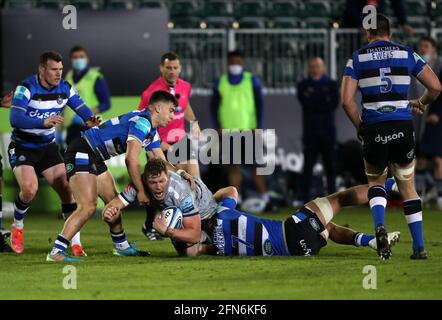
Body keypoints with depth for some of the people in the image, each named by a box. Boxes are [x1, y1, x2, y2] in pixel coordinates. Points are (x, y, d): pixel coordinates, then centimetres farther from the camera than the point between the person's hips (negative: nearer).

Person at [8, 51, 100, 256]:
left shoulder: (64, 88, -4)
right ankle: (17, 227, 5)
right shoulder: (26, 88, -20)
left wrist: (90, 120, -32)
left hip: (47, 147, 5)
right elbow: (15, 118, -32)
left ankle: (75, 242, 0)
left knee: (66, 189, -7)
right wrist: (43, 122, -45)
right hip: (22, 147, -5)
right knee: (30, 188, -25)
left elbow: (81, 108, -8)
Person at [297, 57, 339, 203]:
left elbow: (334, 103, -7)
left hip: (328, 130, 1)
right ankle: (305, 198, -7)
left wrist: (315, 103, -8)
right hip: (310, 130, -1)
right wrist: (324, 101, -6)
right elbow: (306, 103, -8)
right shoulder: (303, 86, 10)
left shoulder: (331, 85, 10)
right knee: (308, 165, -6)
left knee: (331, 165, 1)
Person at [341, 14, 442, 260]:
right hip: (403, 127, 0)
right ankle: (419, 246, 11)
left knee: (376, 181, 22)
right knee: (408, 186, 15)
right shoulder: (407, 54, 9)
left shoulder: (358, 58, 6)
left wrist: (360, 126, 11)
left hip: (374, 129, 0)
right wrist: (421, 103, 25)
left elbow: (347, 101, -3)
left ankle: (380, 226, -7)